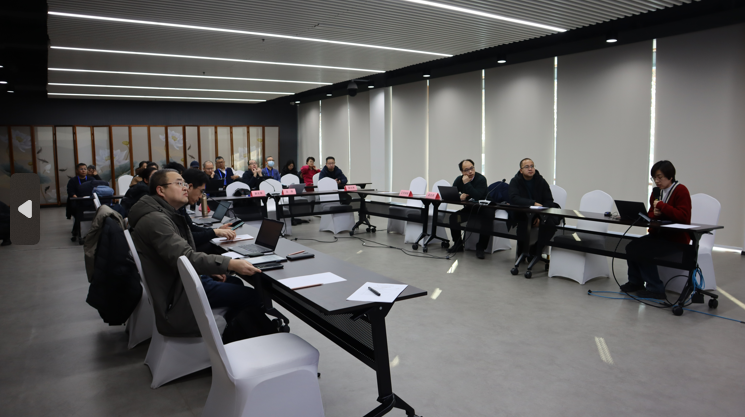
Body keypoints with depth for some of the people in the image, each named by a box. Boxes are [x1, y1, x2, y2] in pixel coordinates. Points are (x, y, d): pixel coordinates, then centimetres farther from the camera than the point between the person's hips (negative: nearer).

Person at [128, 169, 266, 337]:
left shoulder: (167, 215, 12)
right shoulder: (154, 219, -22)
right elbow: (185, 257, -33)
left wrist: (210, 269, 7)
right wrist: (230, 264, -38)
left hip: (181, 280, 11)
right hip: (174, 297, -11)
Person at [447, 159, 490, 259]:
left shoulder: (481, 179, -16)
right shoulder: (459, 180, 2)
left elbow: (477, 196, -30)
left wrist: (466, 183, -30)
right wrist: (459, 196, -24)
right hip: (469, 209, 5)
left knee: (486, 221, -33)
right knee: (453, 217, -18)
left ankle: (480, 248, -12)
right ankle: (458, 244, -1)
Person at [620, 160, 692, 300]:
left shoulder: (681, 191, -12)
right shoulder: (656, 191, 10)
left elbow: (683, 217, -24)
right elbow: (650, 214, 14)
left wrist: (661, 206, -22)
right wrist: (654, 213, -9)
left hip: (676, 239, -7)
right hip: (658, 234, 7)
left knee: (642, 251, -23)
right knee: (631, 246, -11)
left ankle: (656, 289, -10)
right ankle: (635, 282, 7)